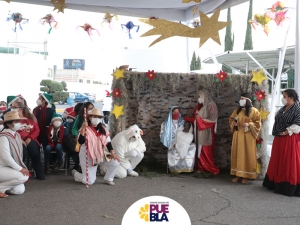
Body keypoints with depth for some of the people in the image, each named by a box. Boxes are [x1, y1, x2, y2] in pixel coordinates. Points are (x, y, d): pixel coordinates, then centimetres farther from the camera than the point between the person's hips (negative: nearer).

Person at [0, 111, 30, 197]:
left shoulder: (17, 135, 7)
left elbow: (18, 154, 9)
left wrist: (22, 168, 1)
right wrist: (20, 169, -21)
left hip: (11, 168, 8)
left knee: (19, 190, -7)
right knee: (24, 176, -25)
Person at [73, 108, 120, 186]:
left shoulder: (103, 129, 4)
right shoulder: (85, 129, -12)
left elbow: (108, 142, 6)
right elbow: (81, 142, -25)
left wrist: (112, 153, -5)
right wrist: (83, 129, -34)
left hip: (100, 155, 5)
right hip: (87, 156, -5)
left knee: (115, 163, -15)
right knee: (89, 181, -6)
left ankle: (108, 179, 12)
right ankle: (75, 173, 27)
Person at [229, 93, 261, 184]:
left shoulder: (254, 111, -5)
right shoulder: (237, 110, 11)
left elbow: (258, 124, -6)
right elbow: (231, 119, 17)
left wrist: (249, 124, -21)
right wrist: (233, 123, -4)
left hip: (248, 137, -5)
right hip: (238, 136, 5)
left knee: (247, 155, -1)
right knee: (237, 154, 6)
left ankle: (247, 175, 7)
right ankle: (238, 174, 14)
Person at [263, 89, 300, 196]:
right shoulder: (282, 109, 14)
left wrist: (286, 132, -18)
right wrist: (277, 133, 7)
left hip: (289, 139, -8)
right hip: (279, 139, 8)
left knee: (289, 163, -3)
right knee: (278, 161, 12)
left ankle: (289, 187, 3)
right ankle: (277, 183, 22)